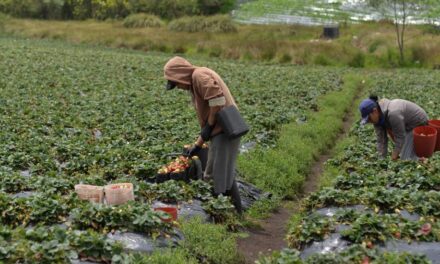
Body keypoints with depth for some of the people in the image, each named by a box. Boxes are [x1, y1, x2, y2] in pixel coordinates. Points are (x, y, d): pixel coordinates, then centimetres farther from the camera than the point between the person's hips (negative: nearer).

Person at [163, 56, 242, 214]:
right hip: (219, 132, 10)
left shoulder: (199, 75, -8)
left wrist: (209, 125, -13)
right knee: (215, 174, 15)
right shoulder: (195, 84, 22)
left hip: (224, 131, -10)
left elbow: (217, 99, -23)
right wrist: (197, 145, 22)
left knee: (223, 175, -5)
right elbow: (205, 117, 24)